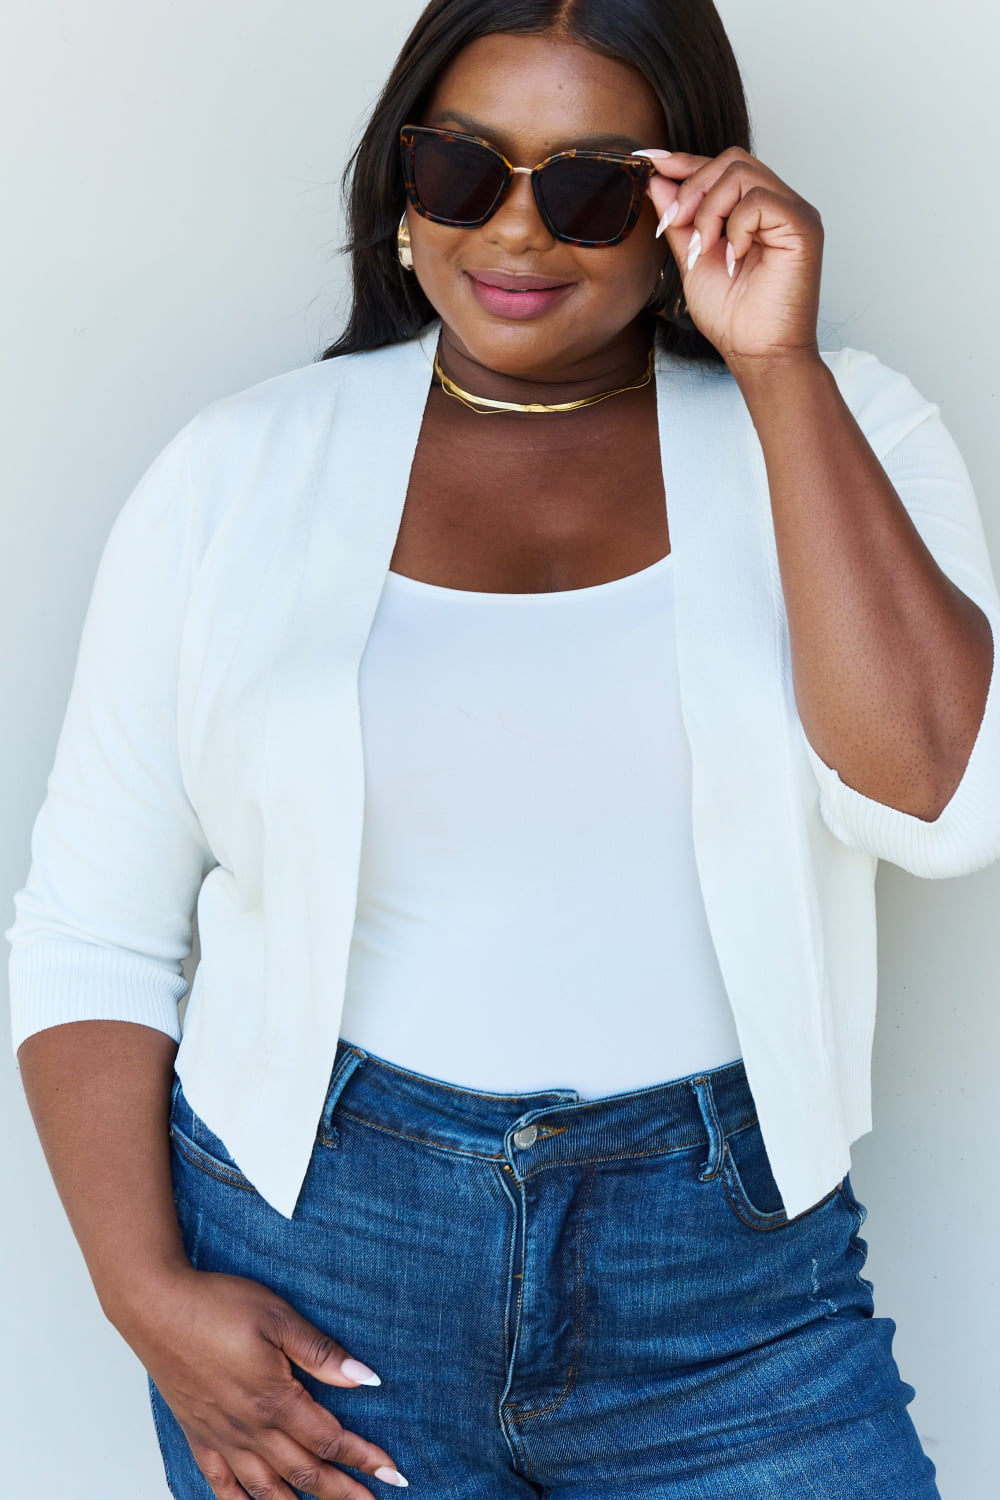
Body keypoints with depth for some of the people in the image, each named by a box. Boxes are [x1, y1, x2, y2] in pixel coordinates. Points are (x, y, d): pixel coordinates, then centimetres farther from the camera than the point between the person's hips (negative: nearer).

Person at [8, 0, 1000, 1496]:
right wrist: (148, 1293, -8)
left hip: (726, 1277, 0)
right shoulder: (244, 470, 0)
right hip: (312, 1275, 1)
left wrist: (779, 367, -15)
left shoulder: (837, 428, 1)